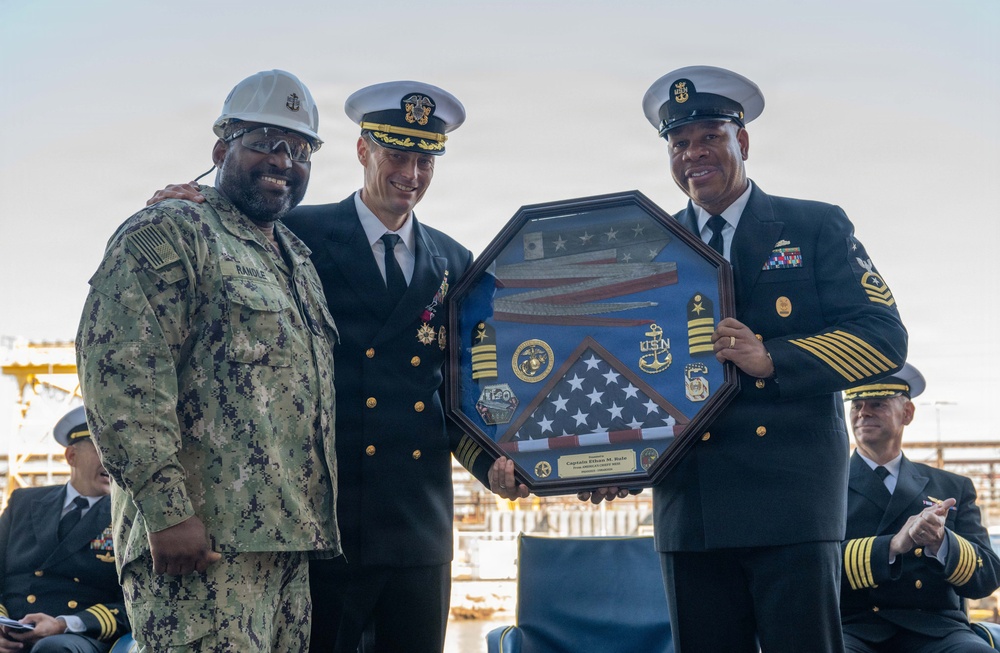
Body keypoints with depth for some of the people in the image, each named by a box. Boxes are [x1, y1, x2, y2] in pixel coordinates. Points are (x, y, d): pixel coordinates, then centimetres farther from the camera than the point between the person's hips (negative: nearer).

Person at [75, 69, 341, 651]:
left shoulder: (299, 261, 23)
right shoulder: (167, 235, -4)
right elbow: (119, 371, -15)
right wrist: (166, 509, -21)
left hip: (289, 539, 8)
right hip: (205, 539, -8)